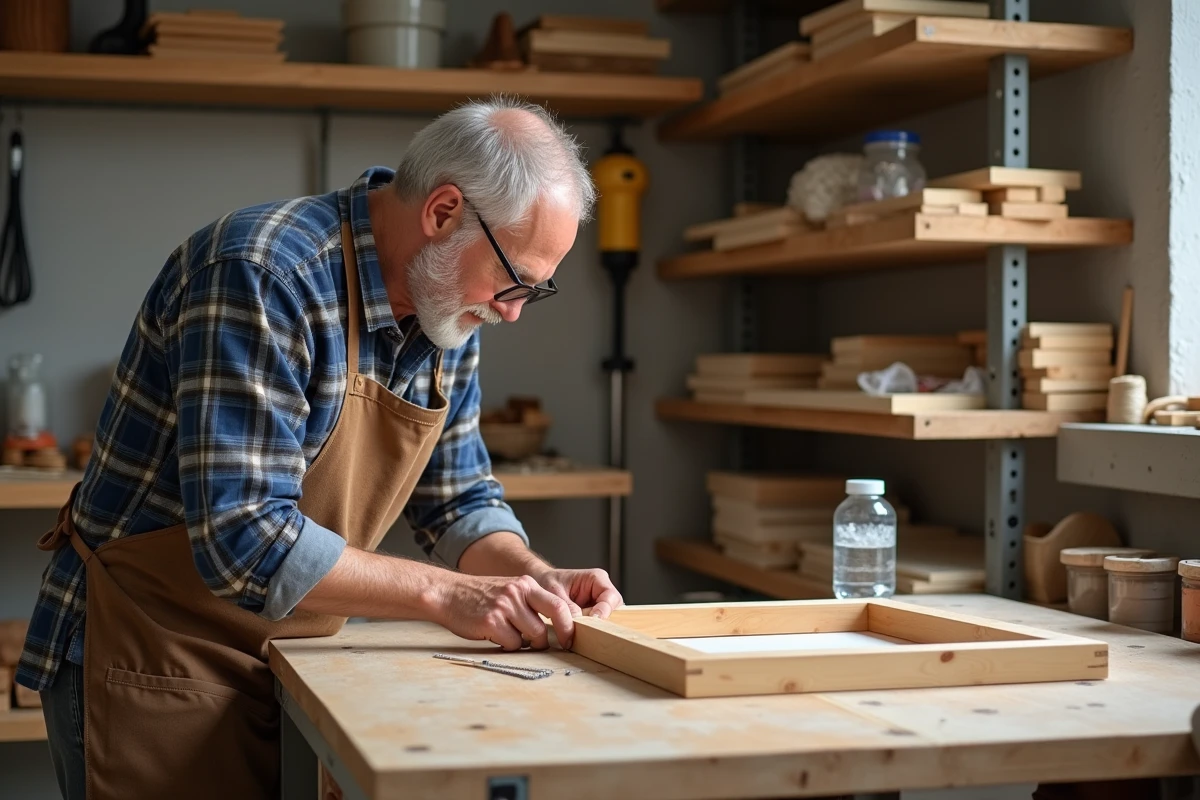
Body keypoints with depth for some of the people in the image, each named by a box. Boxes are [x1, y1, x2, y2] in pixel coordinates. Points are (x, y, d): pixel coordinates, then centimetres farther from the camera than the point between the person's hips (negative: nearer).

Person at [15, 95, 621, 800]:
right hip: (155, 659, -7)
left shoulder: (448, 315, 0)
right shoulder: (263, 273, -26)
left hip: (291, 657, 7)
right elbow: (245, 542, -31)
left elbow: (461, 503, 9)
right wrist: (443, 593, -28)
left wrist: (541, 580, -10)